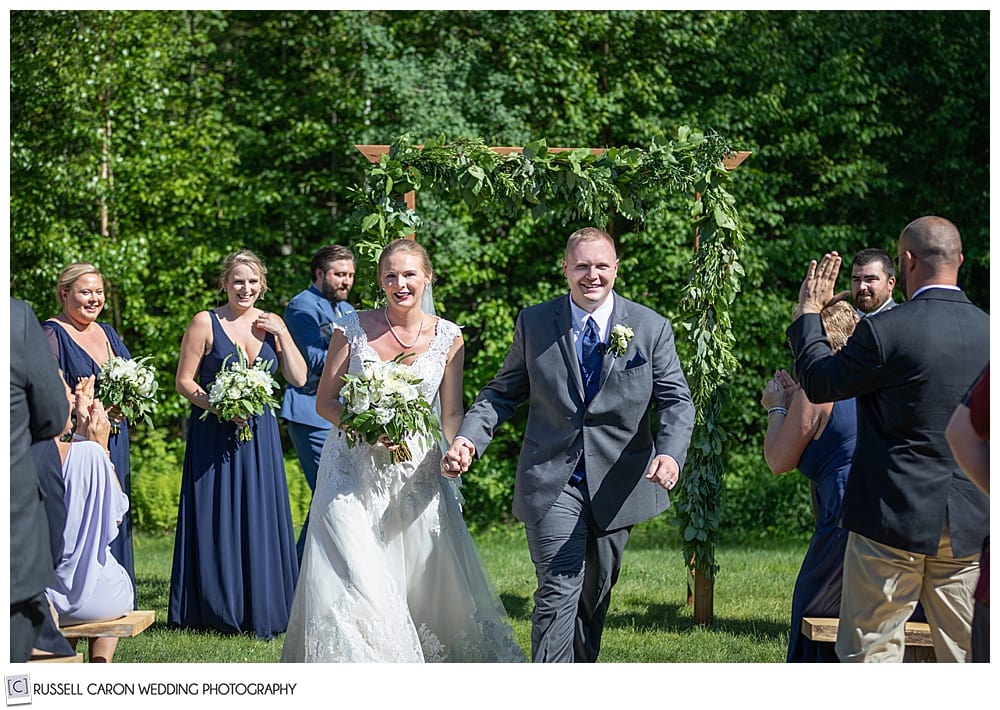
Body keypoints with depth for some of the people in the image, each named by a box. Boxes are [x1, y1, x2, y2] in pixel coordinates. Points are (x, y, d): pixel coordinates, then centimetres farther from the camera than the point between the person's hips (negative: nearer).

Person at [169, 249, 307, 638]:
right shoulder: (205, 323, -3)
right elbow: (184, 381, -4)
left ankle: (260, 609, 12)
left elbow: (298, 378, 4)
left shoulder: (272, 324, 8)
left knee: (260, 519, 4)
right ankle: (217, 610, 8)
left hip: (259, 432, 3)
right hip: (214, 432, -3)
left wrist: (281, 334, -4)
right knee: (216, 519, 0)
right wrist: (219, 407, -18)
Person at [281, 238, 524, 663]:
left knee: (426, 577, 3)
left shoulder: (448, 337, 1)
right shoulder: (352, 329, -3)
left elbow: (451, 413, 5)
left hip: (417, 472, 2)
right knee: (356, 581, -12)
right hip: (354, 471, -2)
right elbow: (325, 400, 2)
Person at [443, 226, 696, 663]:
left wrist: (670, 453, -23)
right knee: (559, 592, -14)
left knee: (596, 594, 15)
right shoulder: (534, 323, 1)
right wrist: (468, 439, -11)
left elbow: (676, 401, -2)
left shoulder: (652, 328, 1)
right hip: (551, 482, -2)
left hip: (616, 483, 2)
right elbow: (503, 392, 7)